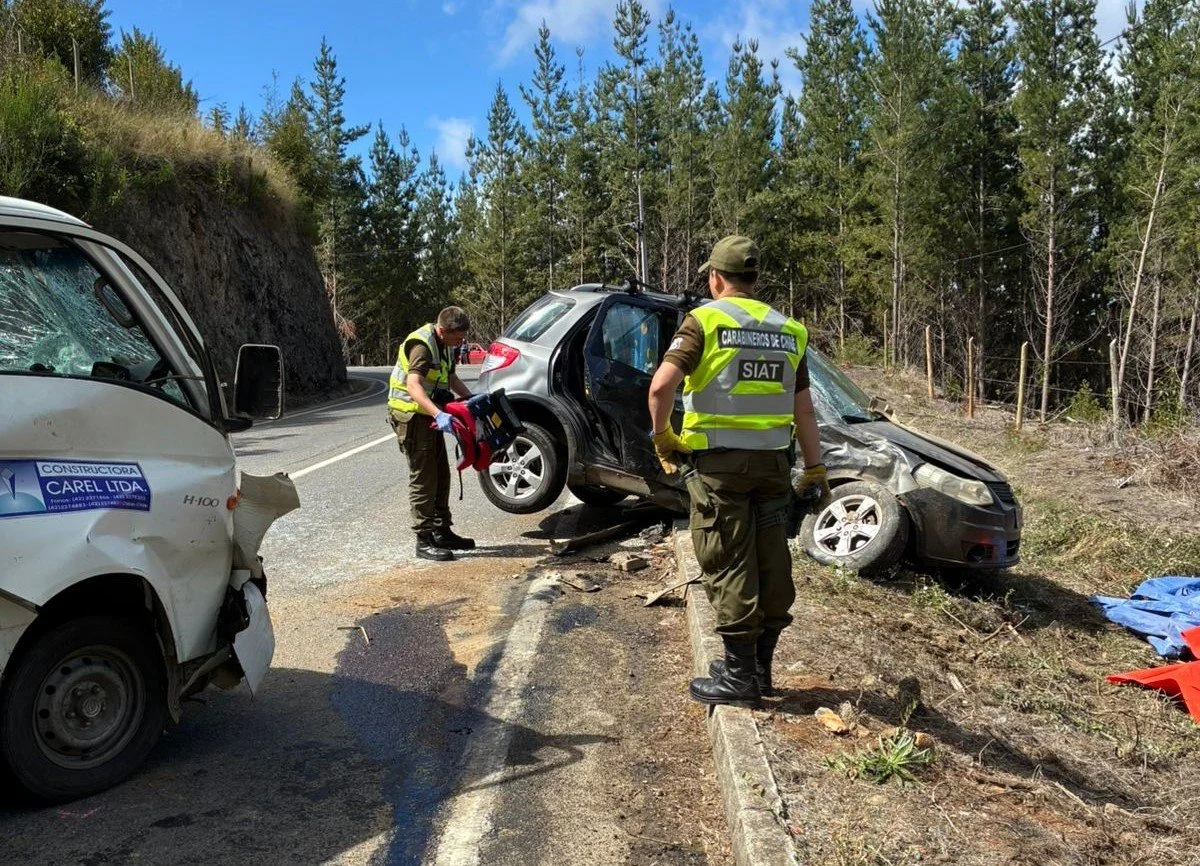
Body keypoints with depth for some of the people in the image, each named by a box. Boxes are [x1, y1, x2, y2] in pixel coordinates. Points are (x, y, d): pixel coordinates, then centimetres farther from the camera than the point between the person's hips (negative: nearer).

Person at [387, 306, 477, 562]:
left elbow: (451, 378, 23)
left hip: (428, 416, 10)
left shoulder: (446, 345, 8)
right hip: (411, 414, -9)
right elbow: (413, 386, -35)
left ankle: (442, 532, 24)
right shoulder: (422, 345, -22)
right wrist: (438, 414, -47)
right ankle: (424, 540, -1)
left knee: (441, 475, 14)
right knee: (423, 478, -7)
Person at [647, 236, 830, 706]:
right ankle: (760, 664, 24)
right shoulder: (788, 330, 10)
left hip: (719, 462, -5)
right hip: (772, 460, 5)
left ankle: (739, 674, 7)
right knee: (771, 562, 12)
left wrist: (662, 438, -4)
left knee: (729, 566, 1)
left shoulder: (705, 320, -5)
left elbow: (662, 385, -18)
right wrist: (814, 467, 16)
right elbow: (803, 409, 11)